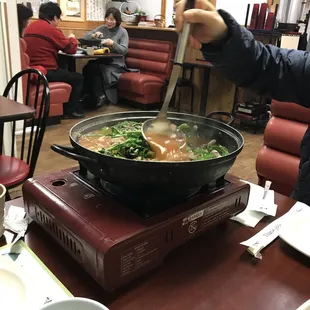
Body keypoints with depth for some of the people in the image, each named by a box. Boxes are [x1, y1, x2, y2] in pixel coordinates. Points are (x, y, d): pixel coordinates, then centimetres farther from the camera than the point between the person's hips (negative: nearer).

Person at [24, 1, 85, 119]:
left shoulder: (30, 27, 14)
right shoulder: (51, 29, -12)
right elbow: (71, 49, -5)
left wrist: (66, 39, 20)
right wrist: (72, 38, 17)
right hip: (46, 72, -9)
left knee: (68, 73, 29)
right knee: (78, 78, 9)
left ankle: (67, 107, 29)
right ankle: (69, 110, 11)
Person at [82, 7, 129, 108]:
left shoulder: (122, 32, 1)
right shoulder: (102, 28, 13)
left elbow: (124, 50, -10)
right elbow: (85, 37, 11)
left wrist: (113, 44, -27)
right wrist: (93, 35, -11)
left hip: (115, 64, -4)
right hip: (101, 61, 4)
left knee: (101, 71, -33)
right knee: (88, 68, -28)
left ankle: (100, 97, -15)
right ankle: (89, 97, -18)